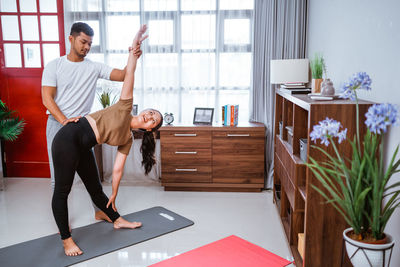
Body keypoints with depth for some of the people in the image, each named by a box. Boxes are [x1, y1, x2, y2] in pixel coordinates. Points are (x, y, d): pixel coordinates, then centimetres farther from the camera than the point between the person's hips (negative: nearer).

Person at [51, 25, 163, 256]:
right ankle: (66, 240, 6)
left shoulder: (128, 140, 9)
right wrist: (134, 51, -23)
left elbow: (117, 169, 13)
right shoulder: (125, 107, -5)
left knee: (96, 189, 16)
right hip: (69, 139, -7)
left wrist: (114, 195, 16)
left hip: (83, 149, 7)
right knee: (62, 191, -3)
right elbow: (129, 75, -13)